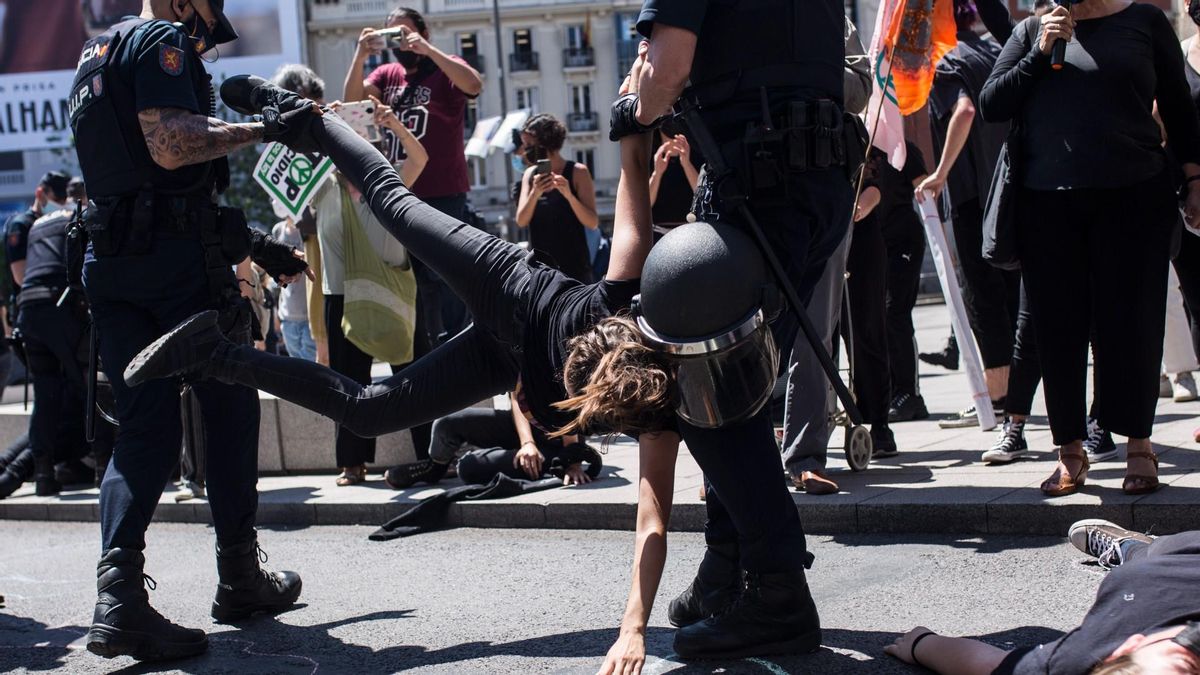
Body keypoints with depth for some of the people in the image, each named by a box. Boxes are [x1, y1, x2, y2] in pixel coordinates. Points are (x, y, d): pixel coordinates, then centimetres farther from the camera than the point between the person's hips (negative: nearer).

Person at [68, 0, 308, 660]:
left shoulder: (96, 55, 26)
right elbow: (172, 146, -20)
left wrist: (250, 242, 29)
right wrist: (263, 129, -13)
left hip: (110, 257, 8)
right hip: (178, 256, -8)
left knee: (143, 429, 2)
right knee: (230, 407, 7)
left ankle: (118, 594, -14)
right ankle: (240, 578, 14)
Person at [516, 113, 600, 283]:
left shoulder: (577, 172, -4)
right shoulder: (530, 175, 8)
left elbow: (593, 223, -10)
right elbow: (521, 221, -2)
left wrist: (569, 195, -25)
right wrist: (535, 194, -20)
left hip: (574, 266, -4)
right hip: (539, 265, 4)